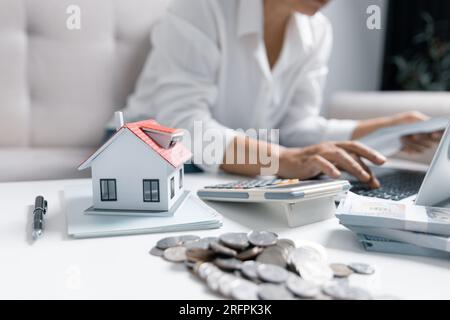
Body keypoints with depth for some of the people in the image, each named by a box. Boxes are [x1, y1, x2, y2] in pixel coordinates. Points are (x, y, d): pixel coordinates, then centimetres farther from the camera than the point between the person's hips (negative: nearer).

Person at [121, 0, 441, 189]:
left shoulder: (318, 32, -1)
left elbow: (294, 128, -3)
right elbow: (182, 123, -31)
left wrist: (390, 128, -13)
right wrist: (285, 160, -45)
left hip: (232, 182, 5)